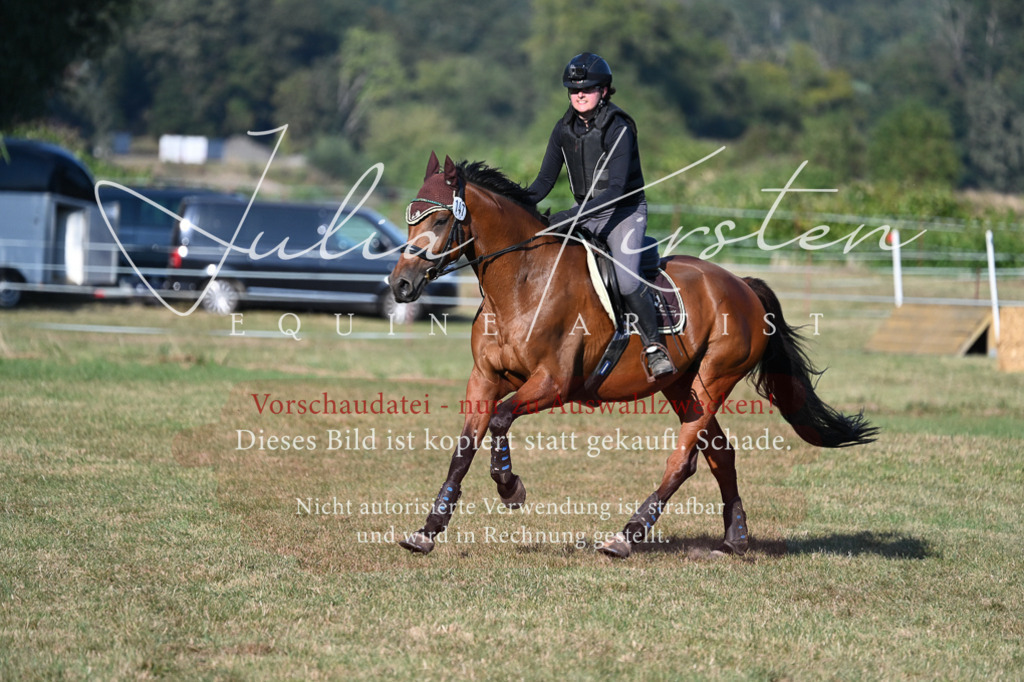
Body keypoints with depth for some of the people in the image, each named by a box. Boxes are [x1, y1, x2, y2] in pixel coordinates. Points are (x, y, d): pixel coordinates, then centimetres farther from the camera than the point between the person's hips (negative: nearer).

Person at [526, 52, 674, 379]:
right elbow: (545, 180, 4)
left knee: (626, 279, -27)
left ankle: (654, 345, -9)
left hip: (625, 212, -6)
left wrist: (572, 215, -34)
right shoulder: (564, 130, 1)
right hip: (585, 215, 6)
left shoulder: (618, 129, -19)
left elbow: (617, 189, -26)